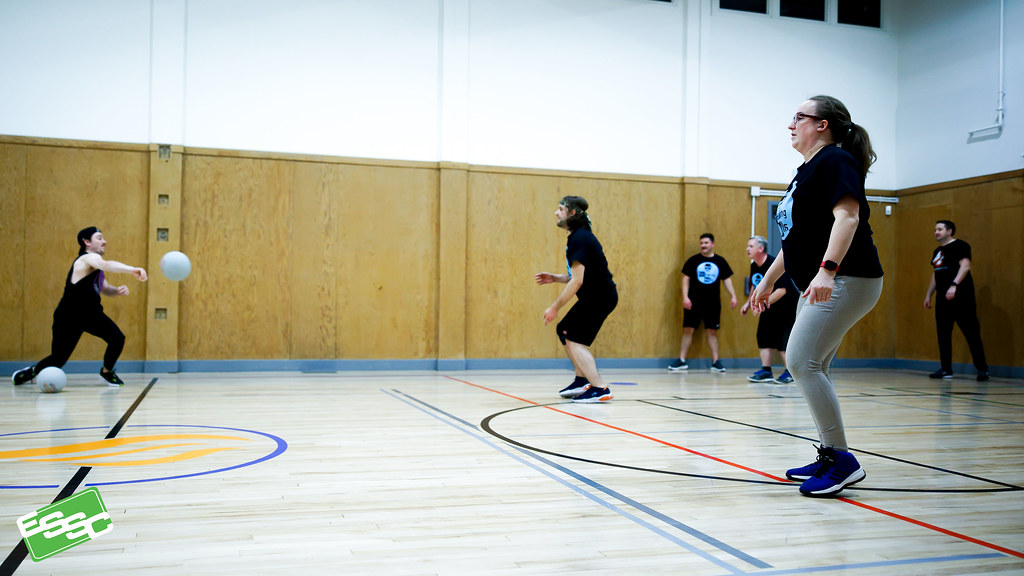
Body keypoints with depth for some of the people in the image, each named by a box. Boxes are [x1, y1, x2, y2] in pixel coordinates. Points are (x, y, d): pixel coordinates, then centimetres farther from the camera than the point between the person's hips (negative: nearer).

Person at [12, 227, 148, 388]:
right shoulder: (88, 258, -21)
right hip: (69, 318, -8)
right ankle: (31, 371, 29)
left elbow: (105, 289, 15)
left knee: (117, 338, -13)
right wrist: (133, 270, -57)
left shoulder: (96, 266, 8)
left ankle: (107, 371, 12)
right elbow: (107, 265, -44)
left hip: (91, 314, 8)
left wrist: (118, 290, -8)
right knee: (58, 360, -3)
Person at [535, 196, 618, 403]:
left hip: (600, 297, -11)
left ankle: (600, 389, -12)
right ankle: (582, 380, 25)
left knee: (574, 339, -11)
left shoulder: (579, 239, -18)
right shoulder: (578, 236, 14)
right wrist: (554, 278, 10)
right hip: (595, 296, 11)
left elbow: (577, 280, -24)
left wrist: (555, 307, -19)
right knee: (564, 330, 18)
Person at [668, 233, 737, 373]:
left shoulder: (720, 261, 7)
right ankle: (682, 361, 6)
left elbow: (727, 280, 11)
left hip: (713, 303, 1)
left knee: (712, 331, 6)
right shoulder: (693, 260, 2)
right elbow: (686, 279, 2)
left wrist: (733, 296, 1)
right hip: (694, 303, -1)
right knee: (688, 330, -1)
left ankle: (716, 361, 11)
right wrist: (685, 297, -8)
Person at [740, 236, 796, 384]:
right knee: (763, 335, 2)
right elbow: (755, 286, 20)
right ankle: (766, 371, 8)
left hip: (787, 306, -8)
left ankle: (789, 373, -1)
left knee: (783, 338, -11)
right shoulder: (754, 266, 3)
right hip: (770, 307, 8)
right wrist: (748, 303, 10)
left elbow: (782, 290, -29)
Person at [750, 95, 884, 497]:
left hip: (846, 280, -10)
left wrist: (827, 269, -36)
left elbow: (847, 216, -24)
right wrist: (768, 281, 28)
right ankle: (829, 457, 21)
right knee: (813, 368, 11)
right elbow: (795, 237, 26)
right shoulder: (806, 171, 21)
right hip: (819, 285, 10)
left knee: (801, 362, -15)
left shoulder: (835, 160, -9)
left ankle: (842, 460, -9)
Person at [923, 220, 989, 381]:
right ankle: (946, 369, 11)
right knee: (943, 334, 6)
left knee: (971, 333, -4)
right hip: (942, 299, 8)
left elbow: (965, 266, -17)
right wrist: (928, 295, 22)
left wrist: (954, 285, -29)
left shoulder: (960, 246, -5)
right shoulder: (937, 251, 20)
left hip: (961, 297, -8)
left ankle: (982, 369, 2)